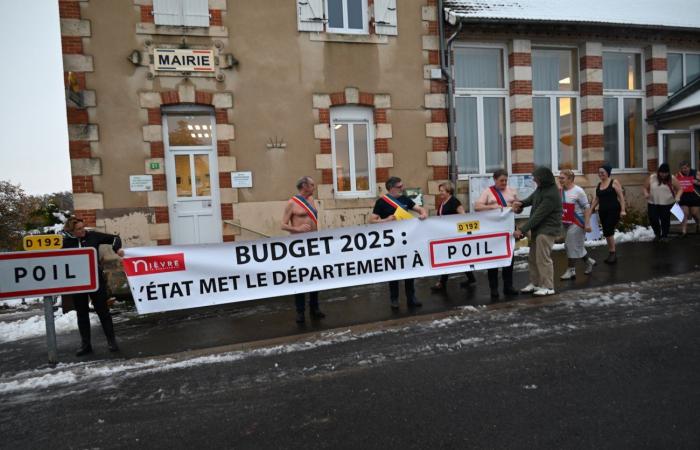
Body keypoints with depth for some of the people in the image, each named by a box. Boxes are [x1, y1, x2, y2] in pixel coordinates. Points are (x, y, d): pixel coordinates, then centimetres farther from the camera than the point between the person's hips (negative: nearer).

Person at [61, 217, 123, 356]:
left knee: (103, 311, 4)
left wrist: (118, 248, -14)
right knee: (82, 314, 11)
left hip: (96, 280, -1)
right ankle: (85, 344, 21)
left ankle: (111, 341, 11)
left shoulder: (92, 236, -4)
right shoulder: (65, 242, -4)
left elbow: (113, 238, 4)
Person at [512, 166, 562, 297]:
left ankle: (548, 287, 8)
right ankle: (535, 283, 25)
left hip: (547, 230, -9)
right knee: (533, 258, 14)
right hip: (538, 228, 9)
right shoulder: (541, 188, 4)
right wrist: (522, 203, -2)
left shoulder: (551, 195, -25)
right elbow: (532, 198, 20)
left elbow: (538, 215, -25)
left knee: (543, 258, -4)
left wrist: (522, 230, -25)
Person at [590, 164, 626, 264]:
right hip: (602, 212, 6)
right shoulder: (598, 185, 11)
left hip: (613, 211, -6)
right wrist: (591, 210, 13)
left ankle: (613, 253, 0)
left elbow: (621, 196, -8)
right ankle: (611, 253, 18)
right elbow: (596, 199, 18)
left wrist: (623, 210, -14)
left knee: (608, 232, -12)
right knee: (607, 233, 9)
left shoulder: (614, 182, -5)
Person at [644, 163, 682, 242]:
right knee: (653, 219, -1)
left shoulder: (672, 179, -3)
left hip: (667, 204, -1)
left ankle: (664, 236, 18)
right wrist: (646, 194, -14)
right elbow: (646, 188, 7)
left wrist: (677, 197, -19)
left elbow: (679, 189, -1)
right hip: (653, 204, 1)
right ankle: (657, 234, 22)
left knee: (665, 220, 2)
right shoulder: (651, 178, -1)